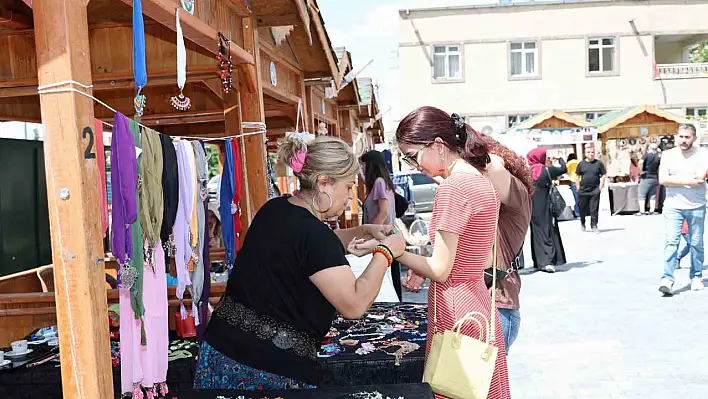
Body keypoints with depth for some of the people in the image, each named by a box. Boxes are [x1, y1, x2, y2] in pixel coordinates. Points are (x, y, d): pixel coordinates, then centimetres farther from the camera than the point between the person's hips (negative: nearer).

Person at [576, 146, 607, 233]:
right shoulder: (581, 164, 4)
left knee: (594, 209, -1)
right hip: (583, 190, 1)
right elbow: (577, 176, 10)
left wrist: (600, 186, -2)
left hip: (595, 190, -1)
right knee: (582, 208, 11)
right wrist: (578, 187, 3)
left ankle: (594, 226, 7)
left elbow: (604, 175, 6)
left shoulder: (599, 163, 2)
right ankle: (582, 223, 32)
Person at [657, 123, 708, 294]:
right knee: (671, 242, -8)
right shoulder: (668, 155, 3)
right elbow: (662, 179, -9)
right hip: (673, 206, 0)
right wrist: (687, 180, -13)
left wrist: (674, 179, -11)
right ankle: (667, 279, -11)